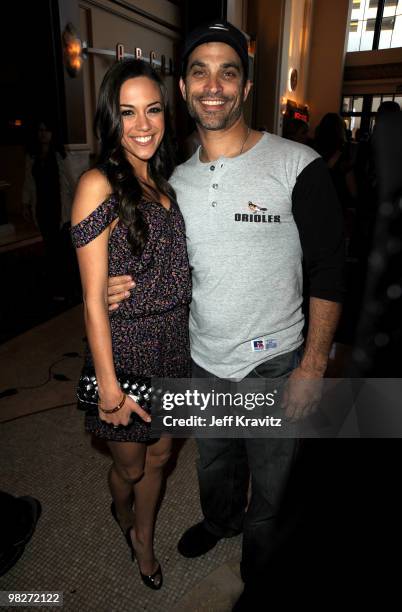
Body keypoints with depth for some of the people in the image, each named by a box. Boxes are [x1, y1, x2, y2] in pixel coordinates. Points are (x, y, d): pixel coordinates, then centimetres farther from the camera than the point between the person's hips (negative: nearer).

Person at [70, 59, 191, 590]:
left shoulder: (164, 181, 5)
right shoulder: (99, 185, -15)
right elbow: (93, 299, -17)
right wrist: (109, 386, -15)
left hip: (173, 347, 6)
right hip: (126, 351, -5)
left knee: (158, 456, 22)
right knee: (130, 468, 18)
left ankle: (144, 538, 50)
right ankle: (122, 518, 55)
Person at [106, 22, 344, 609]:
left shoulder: (298, 166, -13)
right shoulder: (177, 180, 2)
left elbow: (329, 270, -11)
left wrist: (312, 367, -14)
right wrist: (128, 287, -9)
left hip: (274, 365, -4)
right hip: (204, 362, 4)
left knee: (269, 483, 18)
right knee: (215, 463, 27)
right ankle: (220, 520, 60)